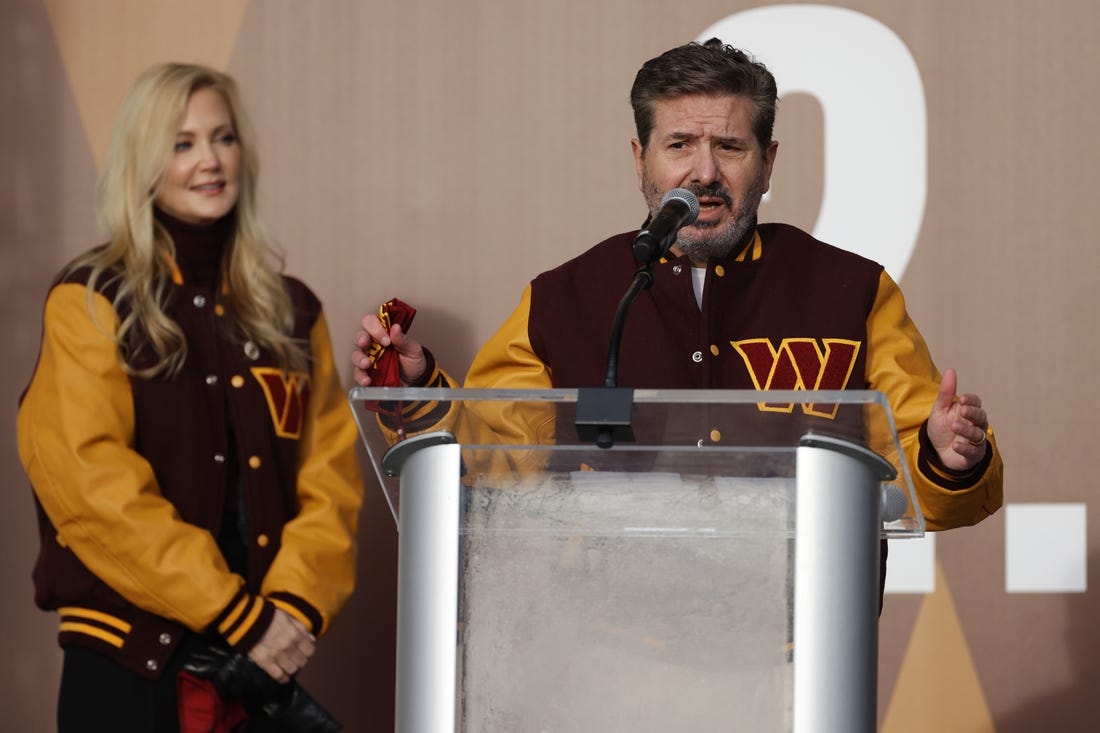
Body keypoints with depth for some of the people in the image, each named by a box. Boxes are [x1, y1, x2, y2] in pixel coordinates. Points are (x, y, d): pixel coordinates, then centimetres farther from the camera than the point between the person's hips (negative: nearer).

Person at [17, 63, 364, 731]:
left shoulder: (290, 312, 12)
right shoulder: (90, 304, -1)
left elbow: (332, 475, 5)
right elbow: (94, 487, -11)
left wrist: (296, 602, -12)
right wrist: (239, 616, -15)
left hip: (266, 653, 4)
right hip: (130, 652, -3)